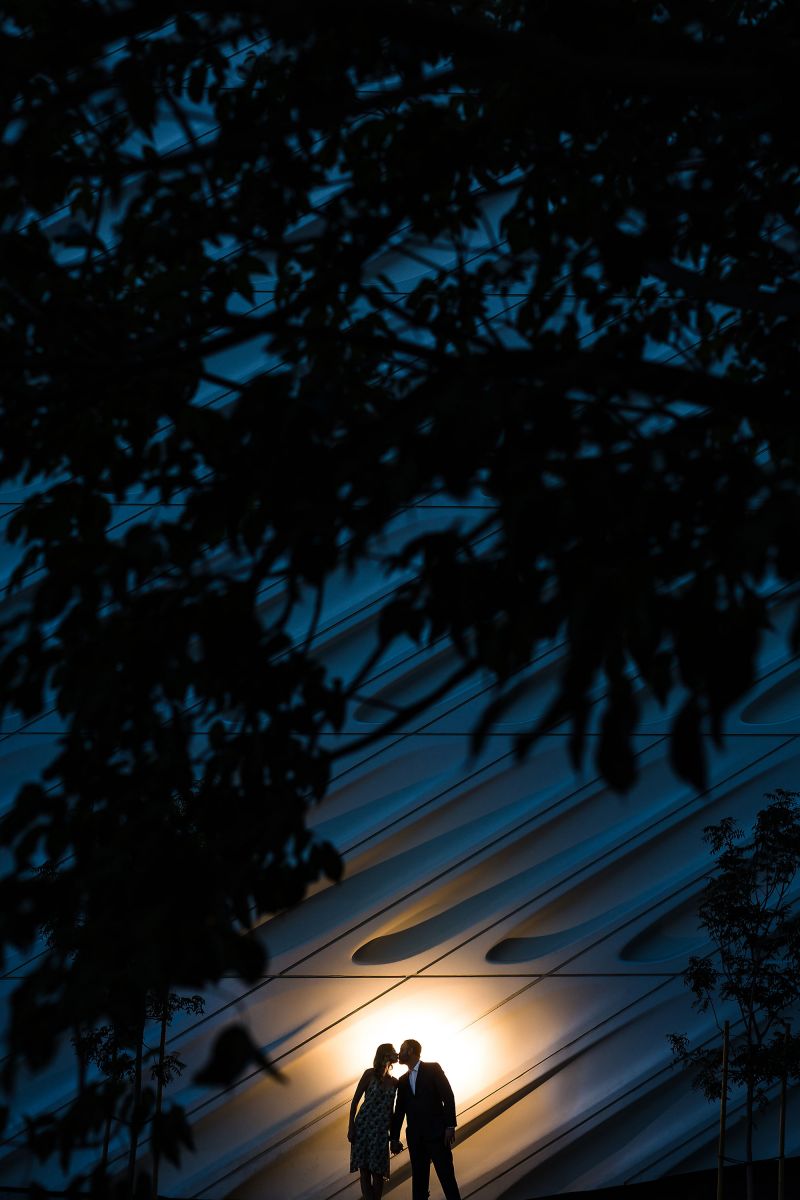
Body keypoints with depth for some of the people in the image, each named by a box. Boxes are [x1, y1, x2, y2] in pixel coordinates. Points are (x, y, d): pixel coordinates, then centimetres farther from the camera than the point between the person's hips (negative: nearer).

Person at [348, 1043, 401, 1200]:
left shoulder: (394, 1082, 10)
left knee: (378, 1172, -3)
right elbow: (355, 1101, 0)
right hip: (363, 1126, -3)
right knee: (364, 1170, -3)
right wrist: (351, 1126, -9)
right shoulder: (370, 1074, 0)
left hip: (381, 1131, 3)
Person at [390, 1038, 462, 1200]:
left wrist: (450, 1126, -14)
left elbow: (448, 1097, -6)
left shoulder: (433, 1068, 1)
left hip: (436, 1132, -5)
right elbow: (399, 1111, 17)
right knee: (419, 1179, 3)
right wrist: (394, 1137, 11)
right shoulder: (403, 1080, 16)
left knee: (446, 1176, -6)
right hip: (415, 1137, 5)